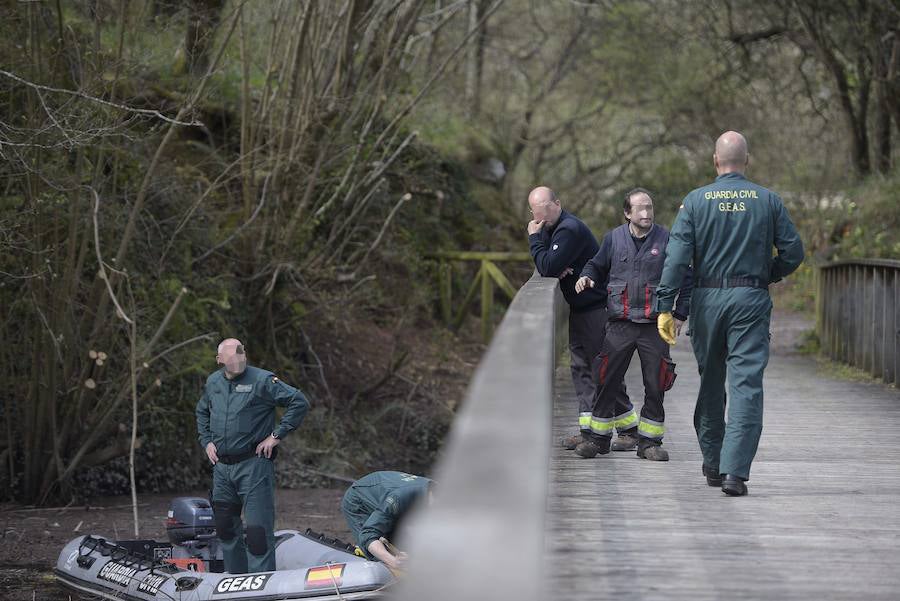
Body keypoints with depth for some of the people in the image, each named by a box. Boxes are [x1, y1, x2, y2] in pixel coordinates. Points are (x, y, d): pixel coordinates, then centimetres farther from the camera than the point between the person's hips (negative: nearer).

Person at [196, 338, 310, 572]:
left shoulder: (262, 380, -9)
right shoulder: (213, 383, 10)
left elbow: (300, 402, -12)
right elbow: (202, 412, 30)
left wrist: (277, 435, -13)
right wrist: (206, 441, 16)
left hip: (254, 464, -6)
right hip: (222, 467, 6)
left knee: (257, 530, -10)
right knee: (225, 528, 14)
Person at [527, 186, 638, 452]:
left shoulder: (569, 230, -20)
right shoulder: (550, 228, 12)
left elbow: (547, 267, -27)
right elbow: (546, 267, 12)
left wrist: (534, 238, -15)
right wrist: (557, 268, -11)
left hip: (598, 308, -10)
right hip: (579, 308, 10)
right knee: (580, 368, 7)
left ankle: (628, 430, 0)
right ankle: (588, 428, 9)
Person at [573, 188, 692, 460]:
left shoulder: (666, 239, 0)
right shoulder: (614, 238, 6)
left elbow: (686, 279, 6)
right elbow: (597, 265, 21)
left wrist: (680, 315, 1)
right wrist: (587, 277, -2)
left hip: (655, 325, -1)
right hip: (620, 324, 1)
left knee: (655, 386, 3)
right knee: (607, 382, 0)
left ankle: (650, 441, 14)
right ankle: (599, 438, 12)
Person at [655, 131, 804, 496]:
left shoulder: (695, 201, 1)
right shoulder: (768, 200, 2)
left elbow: (676, 257, -6)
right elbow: (793, 252, 1)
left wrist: (665, 307, -6)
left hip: (708, 299, 1)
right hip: (751, 301, -1)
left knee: (710, 382, 16)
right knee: (746, 385, -5)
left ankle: (713, 465, 25)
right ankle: (735, 472, -16)